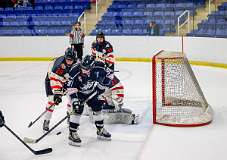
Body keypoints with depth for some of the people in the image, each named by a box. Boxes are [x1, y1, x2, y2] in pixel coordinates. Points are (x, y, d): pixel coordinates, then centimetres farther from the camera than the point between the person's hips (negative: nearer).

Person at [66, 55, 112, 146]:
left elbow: (107, 77, -6)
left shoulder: (97, 70, -26)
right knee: (77, 110, -19)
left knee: (97, 107, 6)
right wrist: (75, 101, -39)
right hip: (78, 92, -4)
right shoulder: (75, 73, -35)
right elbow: (71, 89, -33)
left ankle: (100, 130, 25)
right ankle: (72, 134, -10)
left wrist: (101, 86, -13)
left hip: (91, 92, 4)